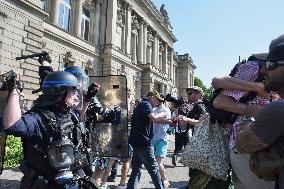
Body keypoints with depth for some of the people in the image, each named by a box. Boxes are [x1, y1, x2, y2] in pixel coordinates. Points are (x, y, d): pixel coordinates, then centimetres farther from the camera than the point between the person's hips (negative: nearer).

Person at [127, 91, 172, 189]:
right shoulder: (146, 104, -9)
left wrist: (170, 121, 21)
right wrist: (161, 115, -4)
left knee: (136, 169, 13)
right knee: (153, 169, 0)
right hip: (143, 142, -10)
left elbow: (156, 120, 25)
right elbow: (154, 118, -25)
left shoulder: (140, 105, 21)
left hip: (136, 142, 10)